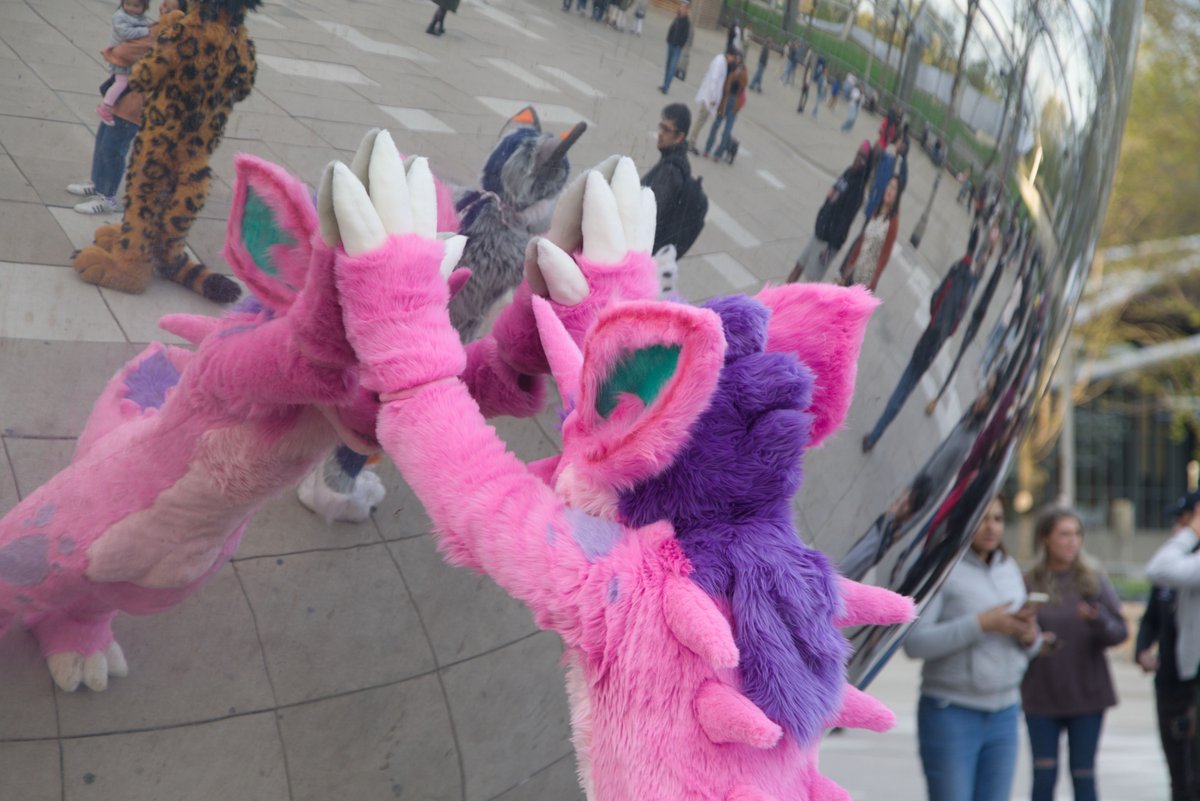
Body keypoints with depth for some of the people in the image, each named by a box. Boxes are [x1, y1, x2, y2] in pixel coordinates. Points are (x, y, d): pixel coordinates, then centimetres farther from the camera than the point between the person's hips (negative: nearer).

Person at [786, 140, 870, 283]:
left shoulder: (857, 188, -19)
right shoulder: (848, 173, 6)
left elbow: (845, 220, -21)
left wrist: (830, 246, -22)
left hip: (828, 240, -8)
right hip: (818, 233, 8)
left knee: (813, 279, -2)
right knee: (798, 267, 14)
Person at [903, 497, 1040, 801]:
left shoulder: (1010, 569, 10)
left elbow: (1024, 648, 16)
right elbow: (914, 642, -18)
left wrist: (1029, 635, -8)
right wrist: (981, 624, -22)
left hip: (1004, 715, 6)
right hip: (951, 715, -6)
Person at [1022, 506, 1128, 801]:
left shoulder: (1094, 580, 1)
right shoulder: (1028, 583, -3)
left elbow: (1120, 632, -3)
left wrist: (1099, 620, -23)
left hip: (1087, 694, 1)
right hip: (1041, 696, -1)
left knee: (1084, 774, 5)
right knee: (1044, 776, 1)